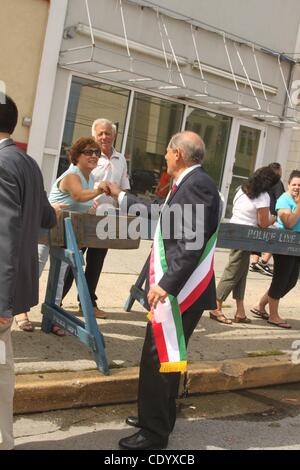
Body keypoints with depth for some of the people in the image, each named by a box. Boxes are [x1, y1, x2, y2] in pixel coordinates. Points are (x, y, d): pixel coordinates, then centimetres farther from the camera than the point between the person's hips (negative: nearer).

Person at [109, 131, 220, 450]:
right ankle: (160, 417, 35)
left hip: (180, 292, -10)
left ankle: (154, 434, 9)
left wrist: (167, 285, -26)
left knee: (158, 361, -3)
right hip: (173, 289, 10)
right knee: (162, 358, 20)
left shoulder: (196, 184, -18)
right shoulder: (188, 184, 14)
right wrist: (121, 197, 36)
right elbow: (160, 216, 27)